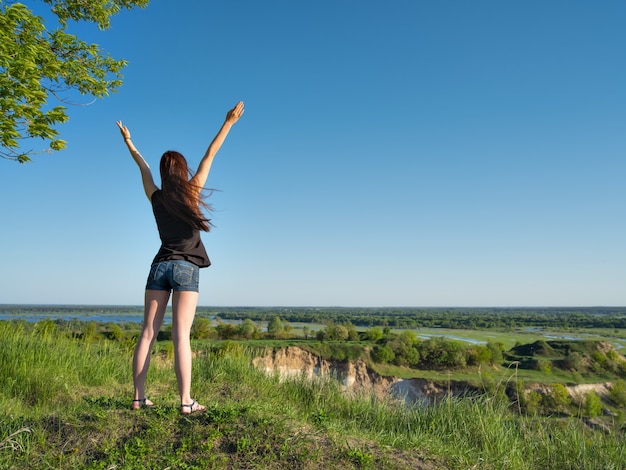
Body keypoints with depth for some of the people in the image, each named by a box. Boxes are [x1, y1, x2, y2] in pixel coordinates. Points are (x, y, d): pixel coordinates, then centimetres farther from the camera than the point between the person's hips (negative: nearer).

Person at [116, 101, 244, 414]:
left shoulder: (156, 197, 9)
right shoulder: (191, 192, 0)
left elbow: (143, 167, 24)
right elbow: (209, 156, 4)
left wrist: (129, 142, 42)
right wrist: (228, 123, 8)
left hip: (159, 267, 4)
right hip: (186, 269, -3)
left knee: (148, 334, 4)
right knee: (181, 336, -9)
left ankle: (139, 397, 6)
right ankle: (186, 401, -9)